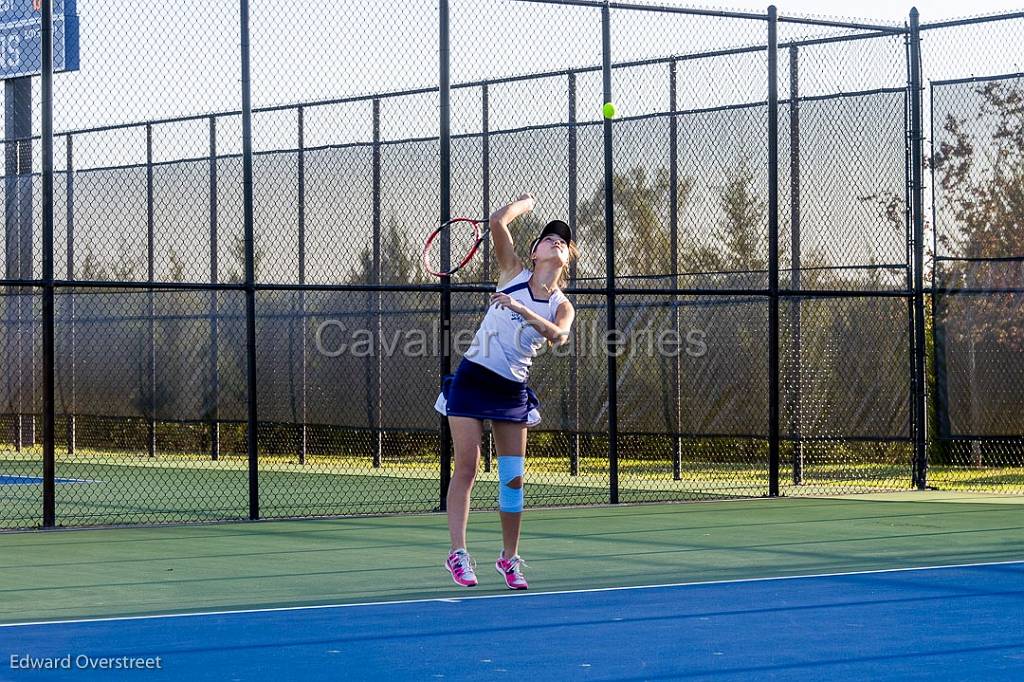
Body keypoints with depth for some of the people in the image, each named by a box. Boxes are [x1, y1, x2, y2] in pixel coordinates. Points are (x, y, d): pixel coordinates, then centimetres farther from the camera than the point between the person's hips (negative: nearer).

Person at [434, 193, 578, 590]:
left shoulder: (562, 307, 3)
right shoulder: (513, 274, 2)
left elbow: (558, 335, -21)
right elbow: (497, 222, -10)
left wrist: (522, 310, -32)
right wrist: (524, 203, 7)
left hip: (512, 390, 2)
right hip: (472, 378, -2)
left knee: (514, 477, 1)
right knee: (466, 469, -7)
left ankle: (509, 558, 15)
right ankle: (458, 553, -6)